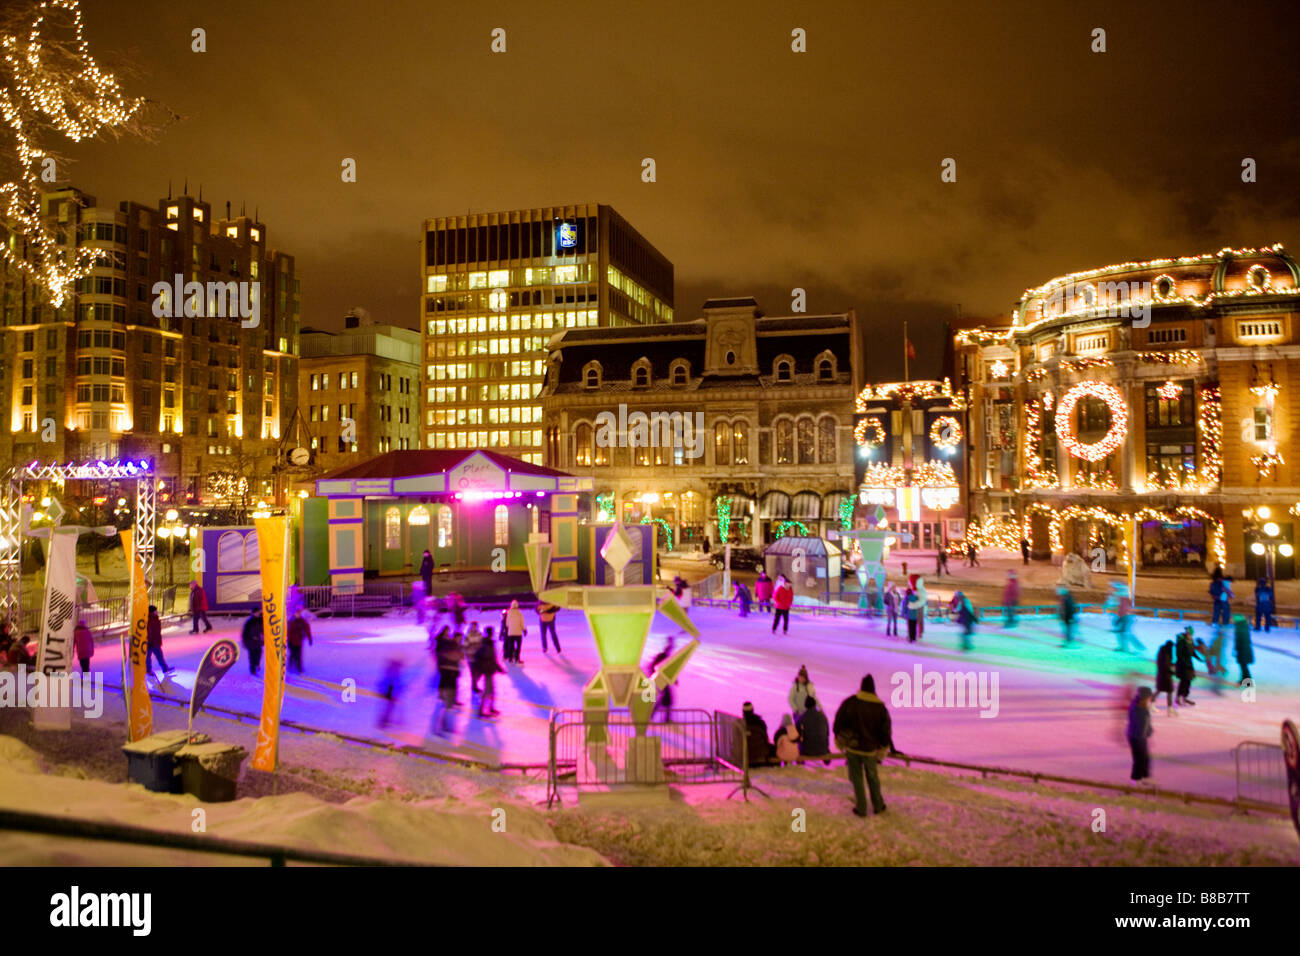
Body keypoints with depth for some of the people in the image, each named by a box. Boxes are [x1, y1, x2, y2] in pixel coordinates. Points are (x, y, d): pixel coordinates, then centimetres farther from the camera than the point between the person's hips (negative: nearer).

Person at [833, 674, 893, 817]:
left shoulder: (849, 703, -10)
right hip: (870, 749, 1)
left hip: (851, 747, -1)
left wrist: (839, 741, 10)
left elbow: (838, 724, -4)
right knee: (873, 777, 21)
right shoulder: (880, 707, -9)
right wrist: (883, 749, 9)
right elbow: (886, 730, -4)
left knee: (857, 778, 11)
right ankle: (878, 805, 30)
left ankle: (861, 808, 15)